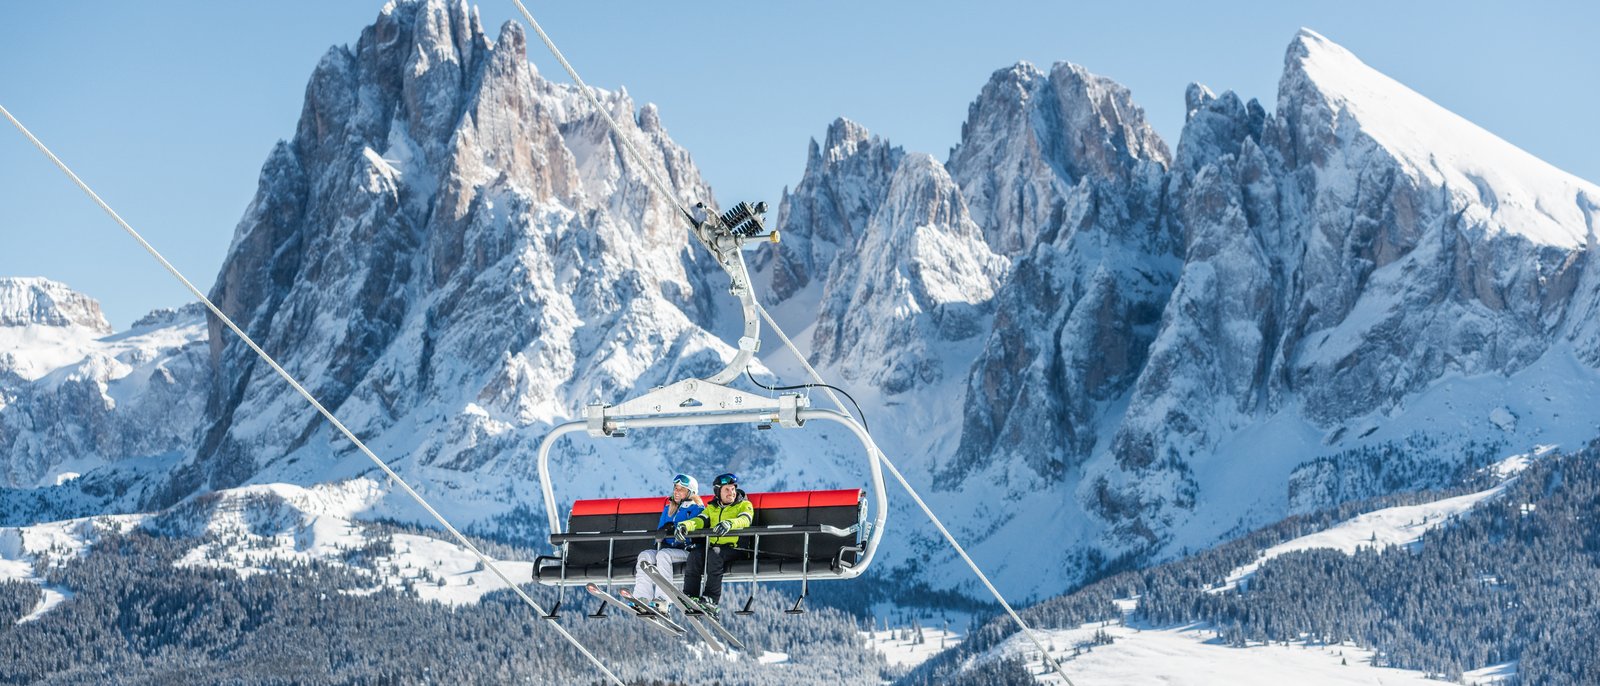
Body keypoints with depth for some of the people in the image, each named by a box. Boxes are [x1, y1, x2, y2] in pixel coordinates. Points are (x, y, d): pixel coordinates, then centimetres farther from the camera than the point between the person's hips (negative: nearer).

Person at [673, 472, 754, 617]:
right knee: (696, 553, -25)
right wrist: (685, 525, -18)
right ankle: (689, 596, -29)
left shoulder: (744, 505, 8)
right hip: (713, 546, 4)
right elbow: (700, 520, 5)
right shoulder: (712, 508, 21)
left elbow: (744, 520, -13)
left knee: (715, 553, -34)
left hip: (734, 548, -4)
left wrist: (729, 523, -36)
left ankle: (711, 599, -39)